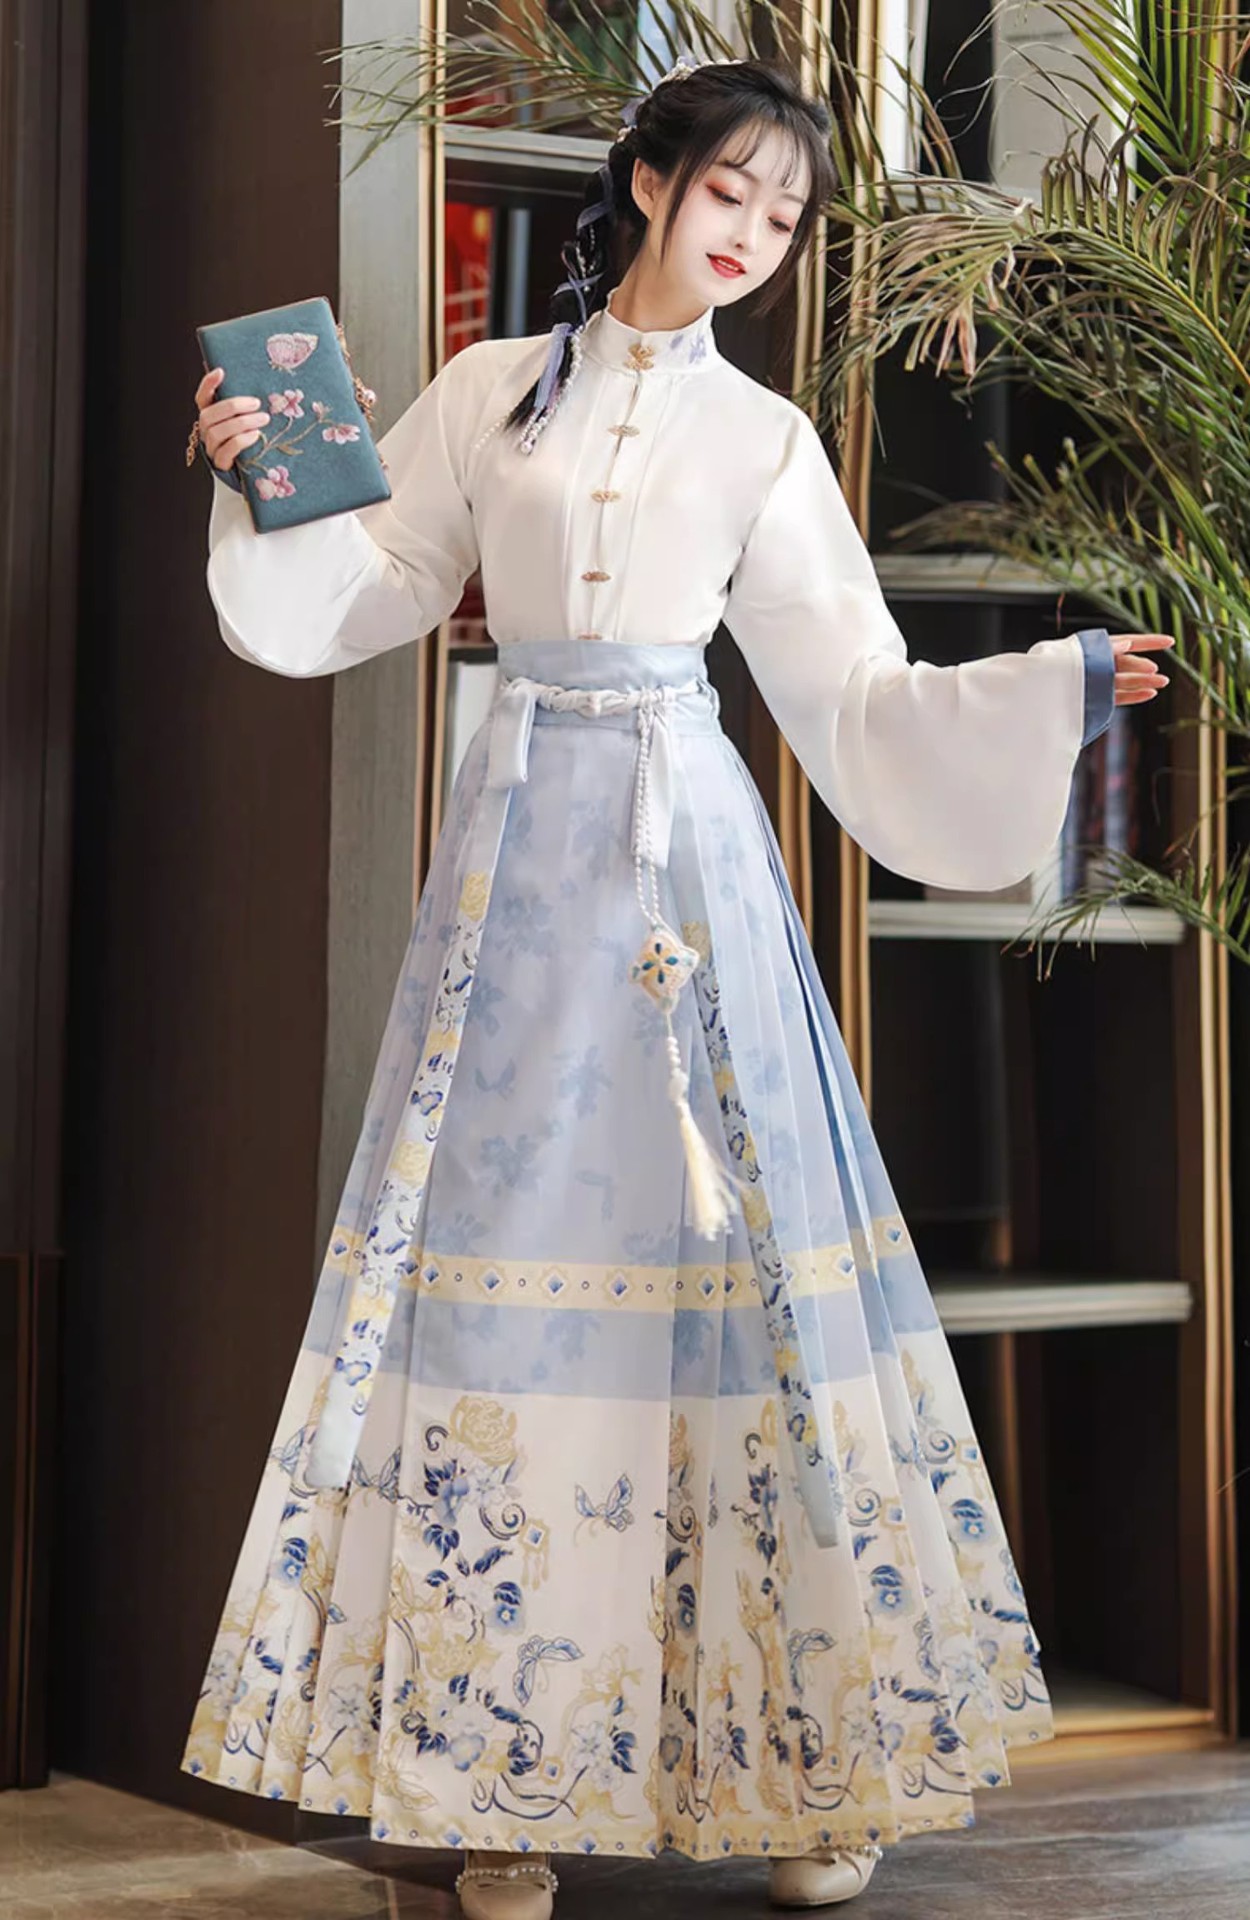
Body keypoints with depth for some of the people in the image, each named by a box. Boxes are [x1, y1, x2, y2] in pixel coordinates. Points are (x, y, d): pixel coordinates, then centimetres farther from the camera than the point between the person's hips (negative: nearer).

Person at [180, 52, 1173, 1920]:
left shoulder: (763, 438, 9)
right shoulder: (492, 392, 9)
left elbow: (860, 694, 7)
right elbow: (362, 590, 11)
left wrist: (1060, 684, -2)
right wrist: (257, 485, -4)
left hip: (694, 846, 0)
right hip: (527, 837, 0)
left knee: (736, 1237, -3)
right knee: (512, 1233, -4)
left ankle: (808, 1754, 3)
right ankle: (507, 1768, 0)